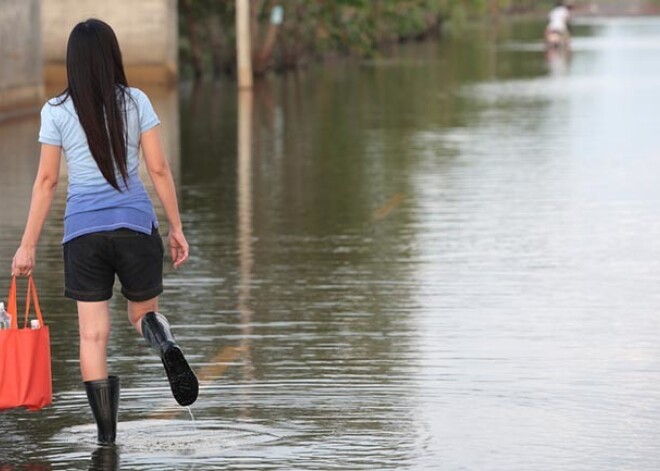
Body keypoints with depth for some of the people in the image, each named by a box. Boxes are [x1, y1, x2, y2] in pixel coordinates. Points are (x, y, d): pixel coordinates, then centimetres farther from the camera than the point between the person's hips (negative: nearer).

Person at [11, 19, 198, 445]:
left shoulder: (57, 111, 0)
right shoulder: (136, 102, 1)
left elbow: (47, 182, 1)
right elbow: (159, 169, 1)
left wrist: (28, 246, 7)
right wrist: (177, 228, 9)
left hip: (83, 230, -1)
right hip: (135, 225, 1)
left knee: (93, 335, 3)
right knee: (144, 313, 16)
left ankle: (106, 432, -2)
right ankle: (168, 347, -20)